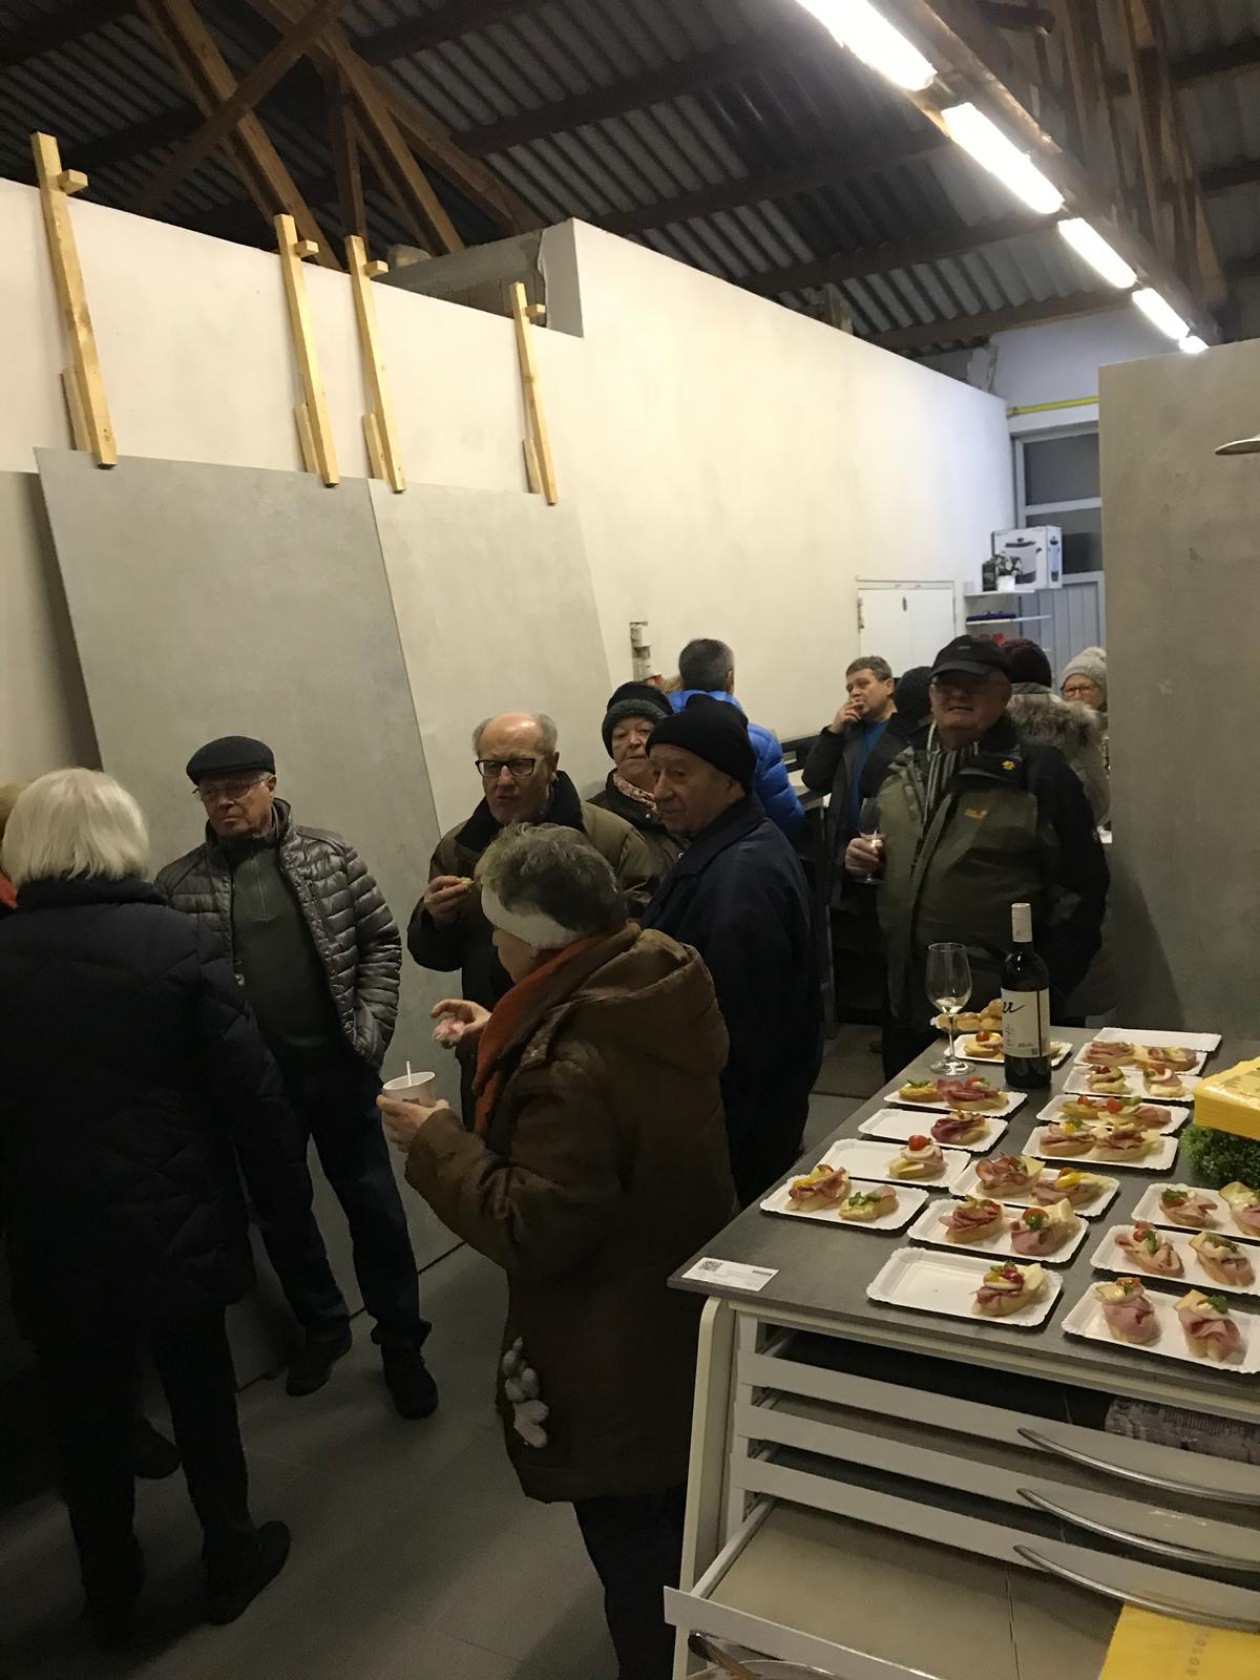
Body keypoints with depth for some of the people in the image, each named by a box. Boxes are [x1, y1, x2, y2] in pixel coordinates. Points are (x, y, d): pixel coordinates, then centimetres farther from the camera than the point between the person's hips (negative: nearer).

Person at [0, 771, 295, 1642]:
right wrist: (284, 1179, 0)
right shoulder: (179, 941, -15)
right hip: (175, 1227, -2)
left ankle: (112, 1597, 39)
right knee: (203, 1400, 19)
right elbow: (248, 1083, -14)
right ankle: (233, 1562, 37)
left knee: (88, 1424, 20)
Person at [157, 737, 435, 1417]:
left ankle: (400, 1343, 26)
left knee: (375, 1207, 8)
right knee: (279, 1213, 17)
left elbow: (381, 941, 1)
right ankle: (323, 1325, 40)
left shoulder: (331, 856, -1)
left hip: (336, 1068, -1)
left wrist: (369, 1029, -8)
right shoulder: (177, 884, -1)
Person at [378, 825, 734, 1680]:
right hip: (684, 1316, 10)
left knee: (638, 1562, 16)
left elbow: (534, 1231, -29)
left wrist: (435, 1139, -19)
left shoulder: (572, 1065, -34)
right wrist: (503, 1036, 8)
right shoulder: (664, 985, -8)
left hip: (619, 1362, -9)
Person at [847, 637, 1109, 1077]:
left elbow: (1081, 888, -8)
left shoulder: (1039, 772, -7)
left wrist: (1047, 990, -12)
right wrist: (864, 859, 3)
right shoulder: (905, 769, 11)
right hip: (906, 1003, 6)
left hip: (1001, 1011, -5)